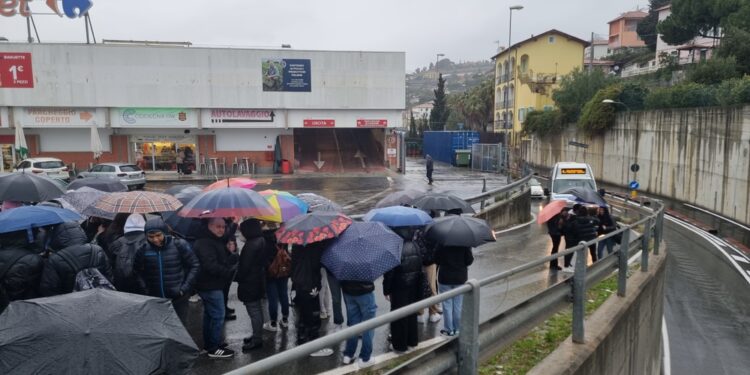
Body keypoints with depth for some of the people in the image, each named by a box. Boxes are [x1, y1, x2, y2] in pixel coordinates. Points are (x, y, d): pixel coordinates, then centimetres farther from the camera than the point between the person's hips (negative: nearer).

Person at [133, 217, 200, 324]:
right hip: (155, 299, 2)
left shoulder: (179, 244, -12)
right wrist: (145, 290, 3)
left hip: (178, 298, -2)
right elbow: (137, 272, 12)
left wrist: (185, 288, -9)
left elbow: (194, 265, -4)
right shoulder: (143, 250, -4)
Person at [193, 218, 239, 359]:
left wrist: (232, 253, -5)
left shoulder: (217, 241, 14)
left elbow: (223, 261, 17)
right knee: (218, 315, -6)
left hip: (211, 285, 11)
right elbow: (210, 266, -27)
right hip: (210, 286, -11)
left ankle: (209, 344, 29)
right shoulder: (204, 243, -19)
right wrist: (229, 272, -19)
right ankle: (214, 348, 1)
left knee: (209, 314, 18)